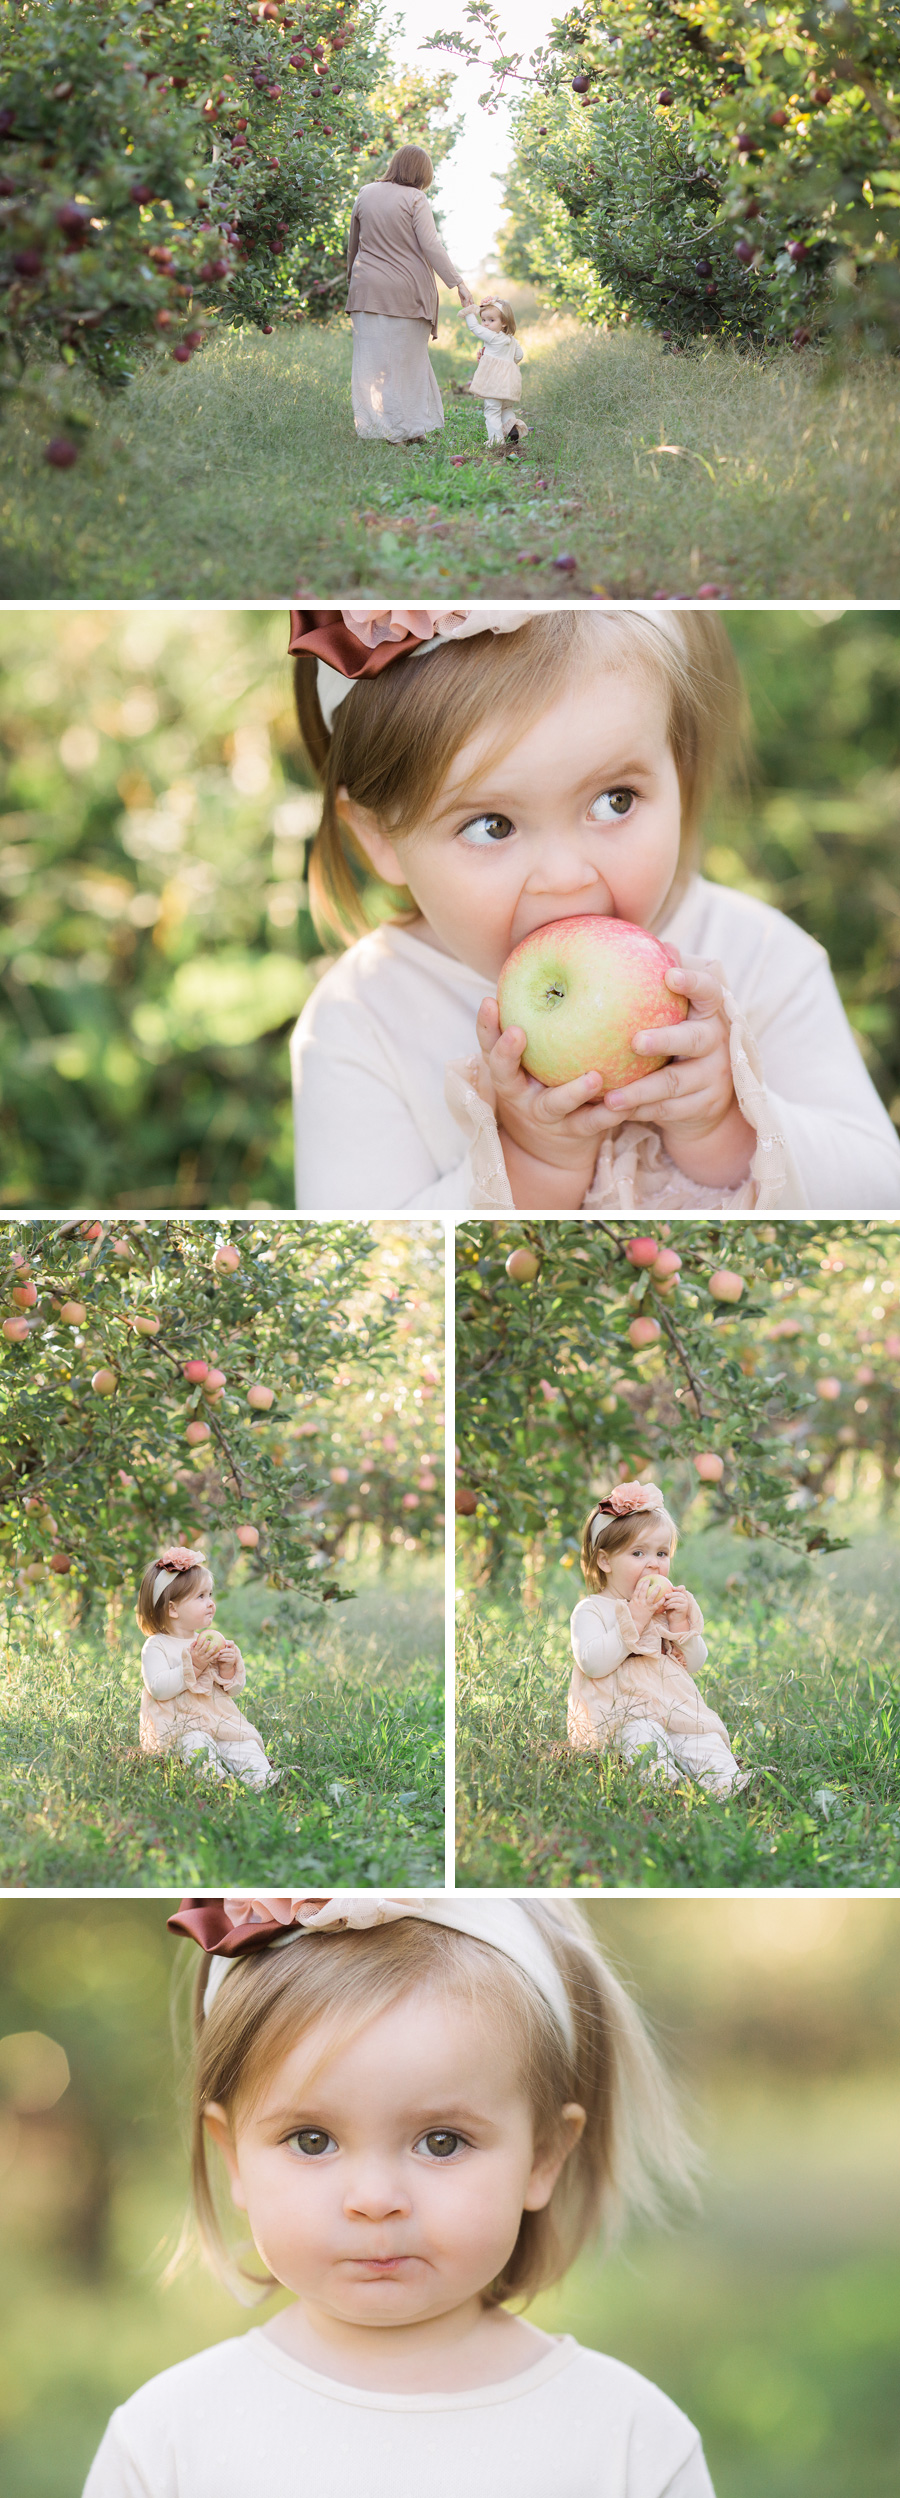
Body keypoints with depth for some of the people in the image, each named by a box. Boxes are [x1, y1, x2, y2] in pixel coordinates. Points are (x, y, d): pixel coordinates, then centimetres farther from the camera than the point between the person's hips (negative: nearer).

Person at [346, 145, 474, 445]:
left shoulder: (365, 195, 7)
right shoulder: (414, 199, -7)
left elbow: (353, 244, 16)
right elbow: (431, 246, -13)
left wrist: (353, 275, 30)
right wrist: (457, 282, -10)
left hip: (368, 287, 3)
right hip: (406, 289, -3)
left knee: (372, 360, 4)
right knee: (408, 360, 7)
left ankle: (374, 428, 1)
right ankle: (410, 427, 9)